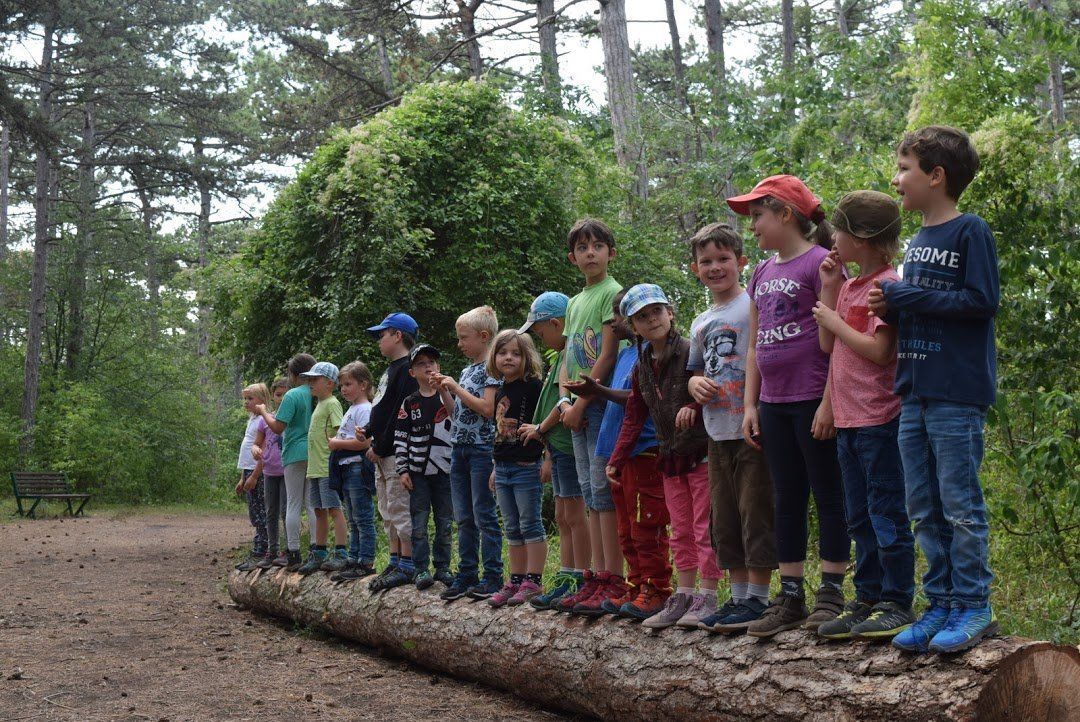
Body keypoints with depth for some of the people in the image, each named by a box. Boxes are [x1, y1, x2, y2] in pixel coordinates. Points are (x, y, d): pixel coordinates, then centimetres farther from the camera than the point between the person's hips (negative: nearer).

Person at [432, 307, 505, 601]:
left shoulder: (492, 368, -9)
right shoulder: (467, 370, 16)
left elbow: (487, 408, -19)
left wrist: (456, 388, -14)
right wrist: (444, 390, 5)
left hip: (482, 449, -8)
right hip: (460, 448, 8)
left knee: (484, 516, -5)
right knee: (464, 518, 10)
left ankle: (493, 576, 0)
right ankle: (467, 575, 15)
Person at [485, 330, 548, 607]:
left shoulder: (533, 386, -9)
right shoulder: (500, 392, 15)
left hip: (527, 466, -8)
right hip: (504, 468, 8)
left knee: (530, 524, -3)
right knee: (512, 529, 12)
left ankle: (533, 581, 1)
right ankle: (516, 581, 17)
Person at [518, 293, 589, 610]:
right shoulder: (561, 356, 19)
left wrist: (540, 429, -4)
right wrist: (548, 455, 19)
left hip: (569, 445, -10)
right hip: (559, 445, 10)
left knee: (574, 515, -6)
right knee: (563, 517, 11)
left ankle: (579, 582, -2)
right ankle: (565, 579, 16)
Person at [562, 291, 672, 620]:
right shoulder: (624, 353, 20)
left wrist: (600, 391, -23)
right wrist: (592, 393, 9)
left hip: (646, 452, -10)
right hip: (622, 451, 10)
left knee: (646, 528, -7)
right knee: (628, 531, 12)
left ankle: (656, 590, -1)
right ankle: (636, 589, 18)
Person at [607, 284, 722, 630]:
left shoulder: (692, 352, -12)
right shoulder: (641, 368, 10)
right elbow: (633, 417, 14)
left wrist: (695, 407, -29)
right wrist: (616, 460, 11)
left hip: (702, 452, -7)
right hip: (670, 457, 7)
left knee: (704, 528, -3)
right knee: (681, 531, 11)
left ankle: (707, 597, 2)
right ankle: (683, 597, 17)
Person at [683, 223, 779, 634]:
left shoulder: (753, 306, -7)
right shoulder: (701, 324, 17)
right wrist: (697, 384, 2)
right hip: (717, 433, 8)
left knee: (755, 513, -5)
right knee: (724, 519, 12)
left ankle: (758, 599, 2)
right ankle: (738, 597, 20)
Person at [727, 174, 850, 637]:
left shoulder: (819, 262, -8)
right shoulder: (762, 273, 15)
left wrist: (829, 402, -17)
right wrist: (750, 404, 13)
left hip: (812, 402, -8)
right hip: (774, 404, 8)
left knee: (828, 495, 0)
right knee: (786, 500, 11)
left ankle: (830, 594, 6)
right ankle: (790, 598, 17)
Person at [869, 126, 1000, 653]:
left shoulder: (970, 232, -7)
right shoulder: (917, 240, 17)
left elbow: (982, 300, -16)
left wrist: (907, 296, -14)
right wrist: (891, 307, 3)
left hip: (957, 394, -8)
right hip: (914, 396, 8)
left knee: (961, 505, -4)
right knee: (924, 511, 9)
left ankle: (974, 608, 4)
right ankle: (941, 604, 16)